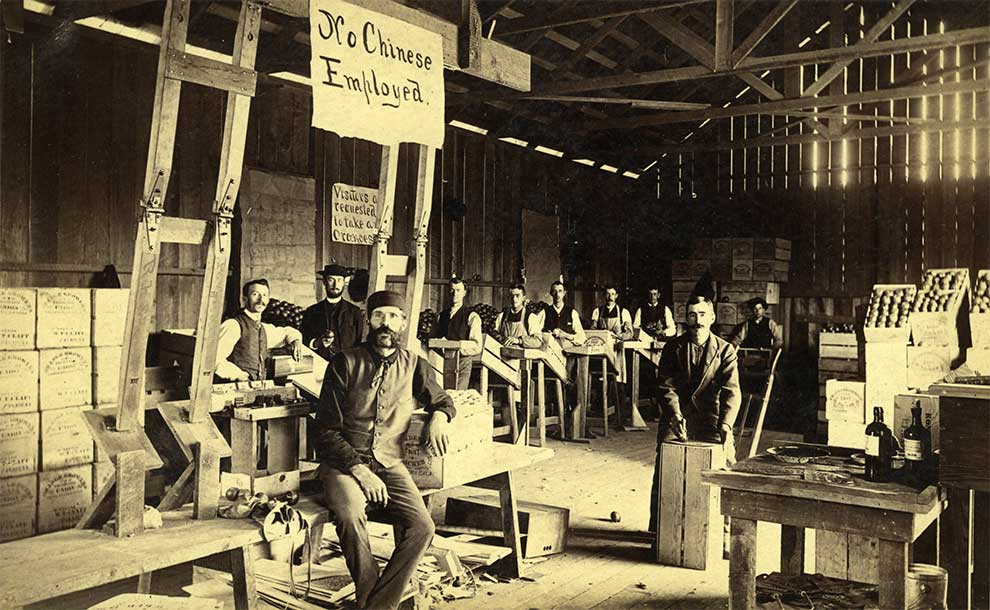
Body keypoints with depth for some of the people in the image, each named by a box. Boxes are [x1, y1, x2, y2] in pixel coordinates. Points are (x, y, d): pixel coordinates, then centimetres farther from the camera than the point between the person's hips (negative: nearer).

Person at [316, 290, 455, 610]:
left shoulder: (413, 365, 9)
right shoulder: (345, 362, -1)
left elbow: (443, 399, 27)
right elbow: (327, 431, -3)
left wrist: (439, 416, 1)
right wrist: (359, 470, -16)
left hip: (389, 463, 3)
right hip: (344, 461, -3)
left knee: (422, 526, -22)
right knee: (350, 516, -33)